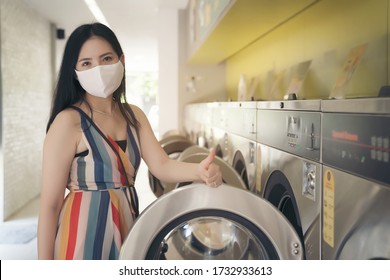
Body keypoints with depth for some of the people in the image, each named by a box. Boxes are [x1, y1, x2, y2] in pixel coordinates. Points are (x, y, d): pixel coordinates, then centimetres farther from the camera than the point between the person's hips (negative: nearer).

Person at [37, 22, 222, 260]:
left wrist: (200, 171, -27)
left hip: (127, 225, 7)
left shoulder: (134, 115, 5)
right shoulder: (68, 121, -15)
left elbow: (162, 165, -6)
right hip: (85, 231, -6)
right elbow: (50, 204, -15)